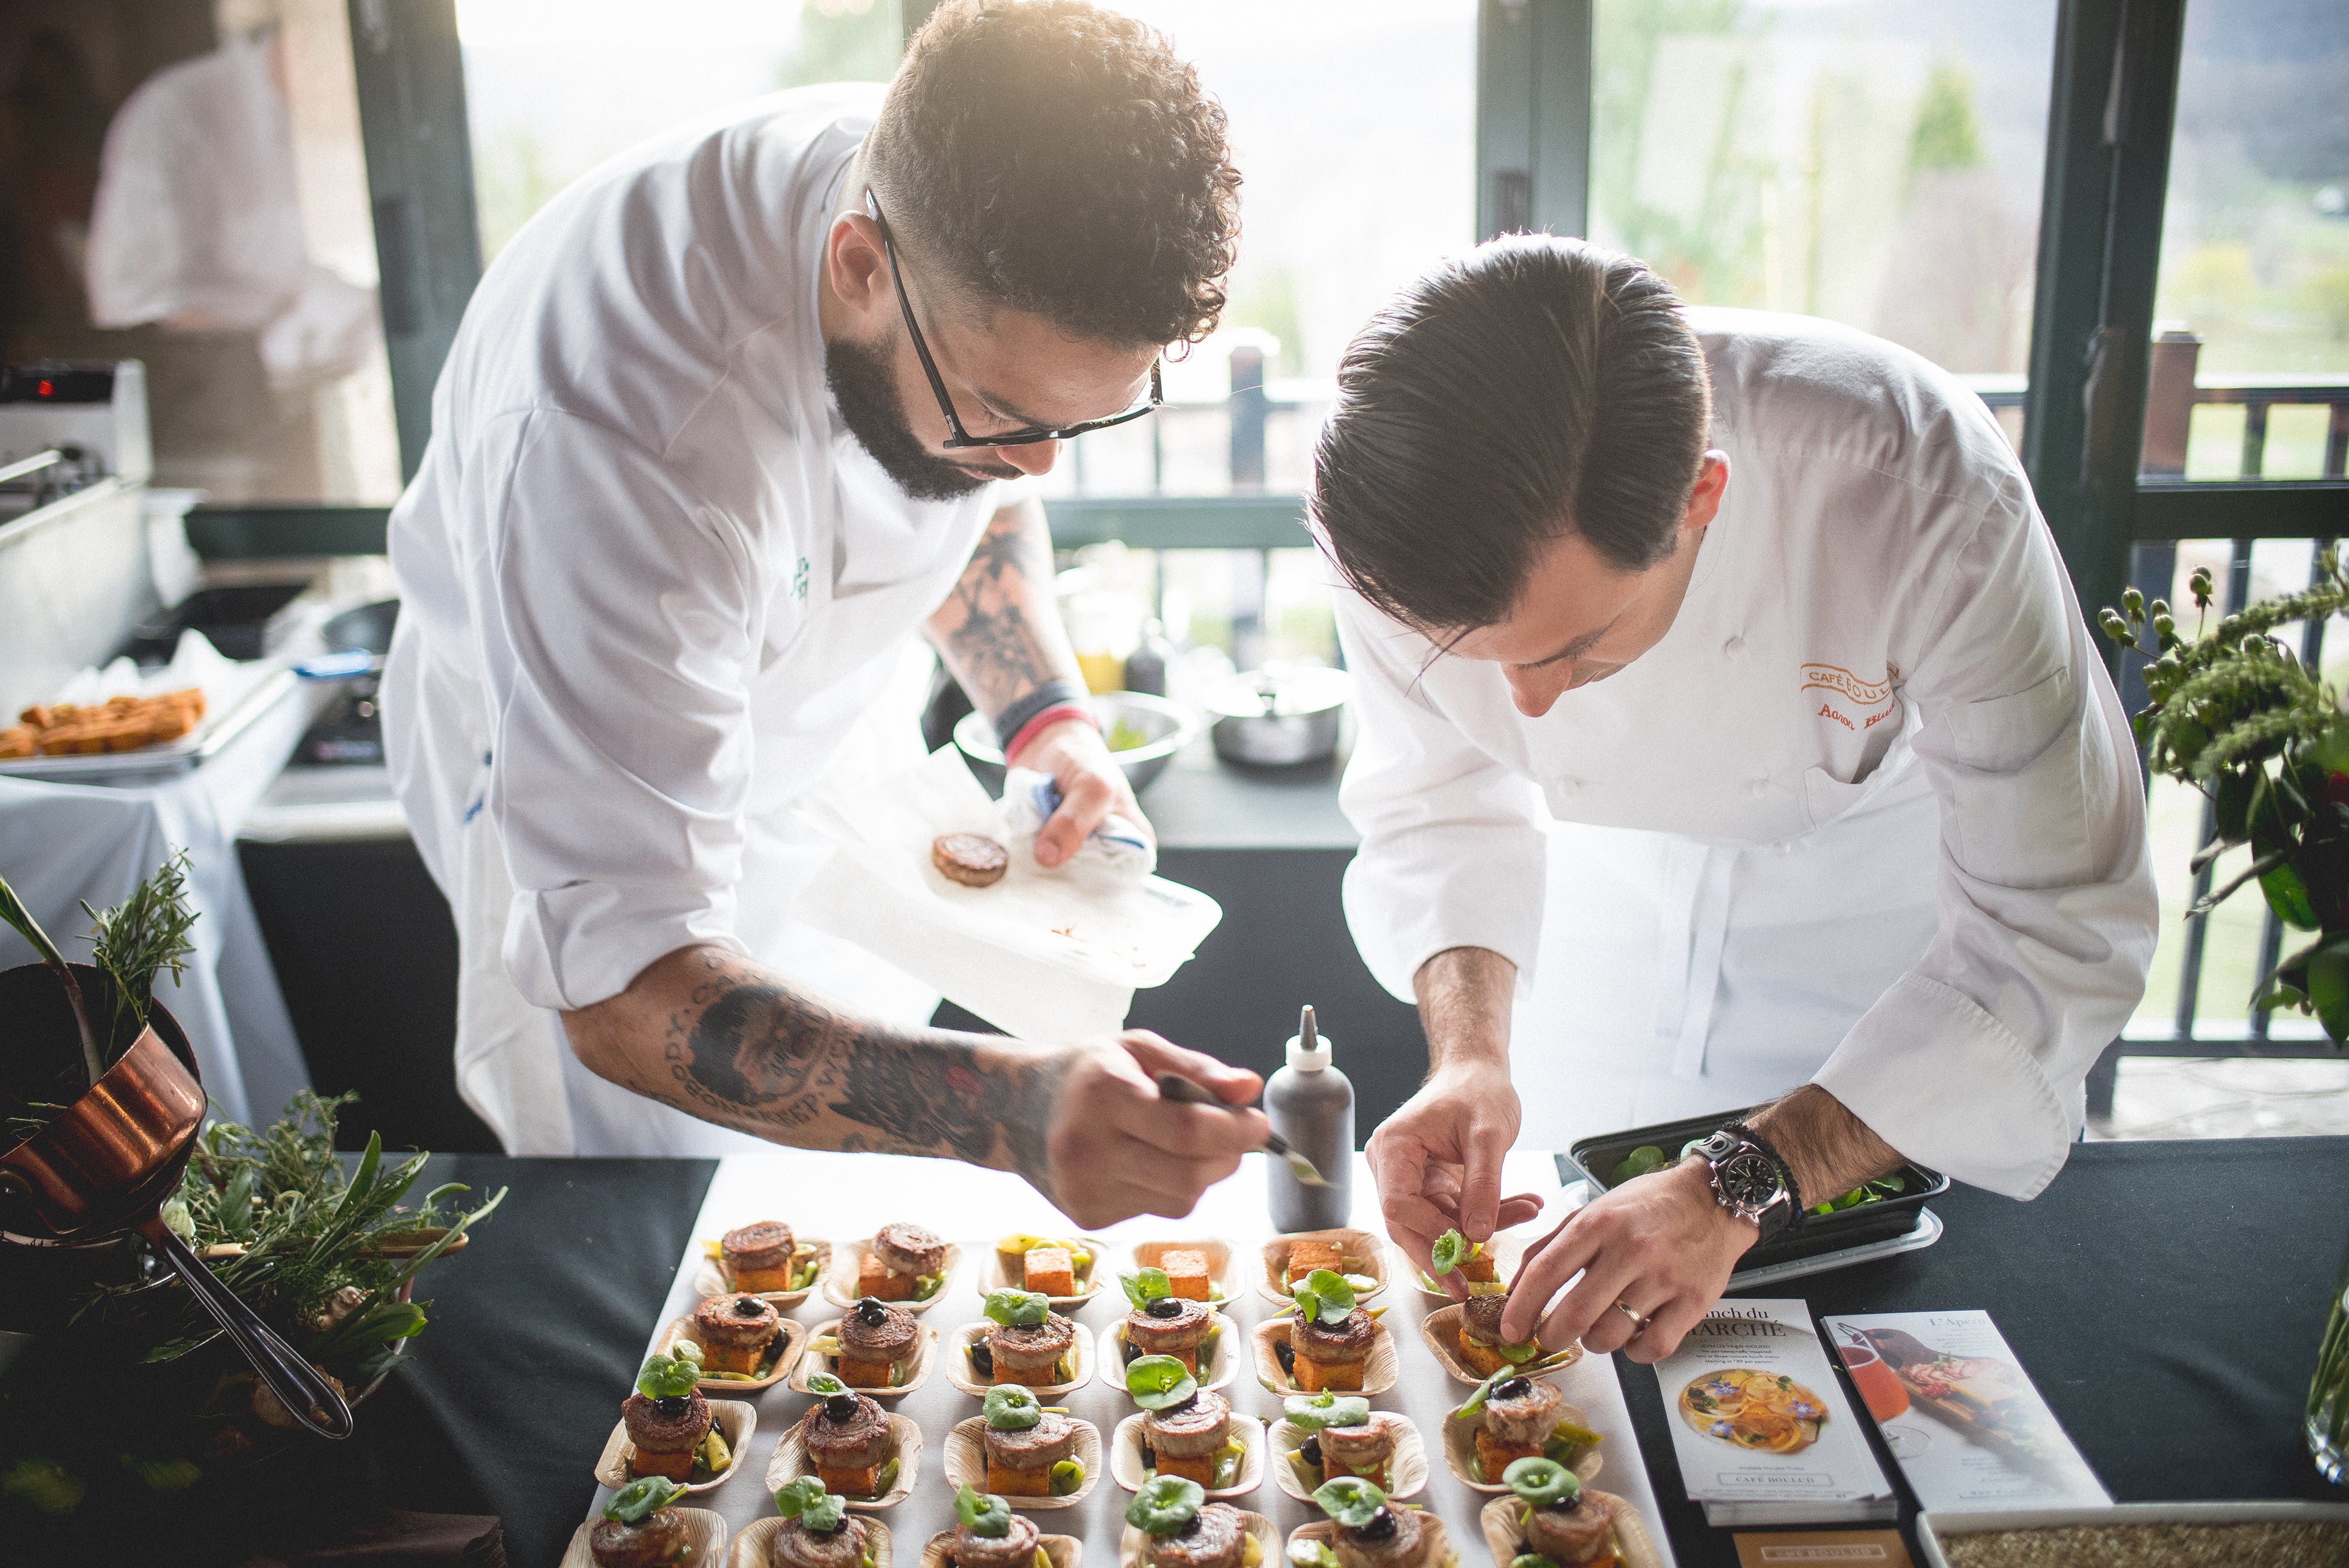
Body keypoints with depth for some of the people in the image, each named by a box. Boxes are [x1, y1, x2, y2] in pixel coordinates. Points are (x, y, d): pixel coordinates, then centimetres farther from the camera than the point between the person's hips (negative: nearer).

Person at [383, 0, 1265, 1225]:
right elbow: (627, 992, -46)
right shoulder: (619, 440, -46)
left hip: (818, 723, 6)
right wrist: (1010, 1106, -62)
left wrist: (1048, 717, -19)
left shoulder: (978, 220, -24)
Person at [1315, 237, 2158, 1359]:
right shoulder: (1388, 522, -34)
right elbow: (1440, 805, -16)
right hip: (1608, 854, 2)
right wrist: (1470, 1050, -35)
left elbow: (2054, 935, -35)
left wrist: (1743, 1186, -45)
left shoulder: (1924, 492, -43)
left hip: (1874, 830, -1)